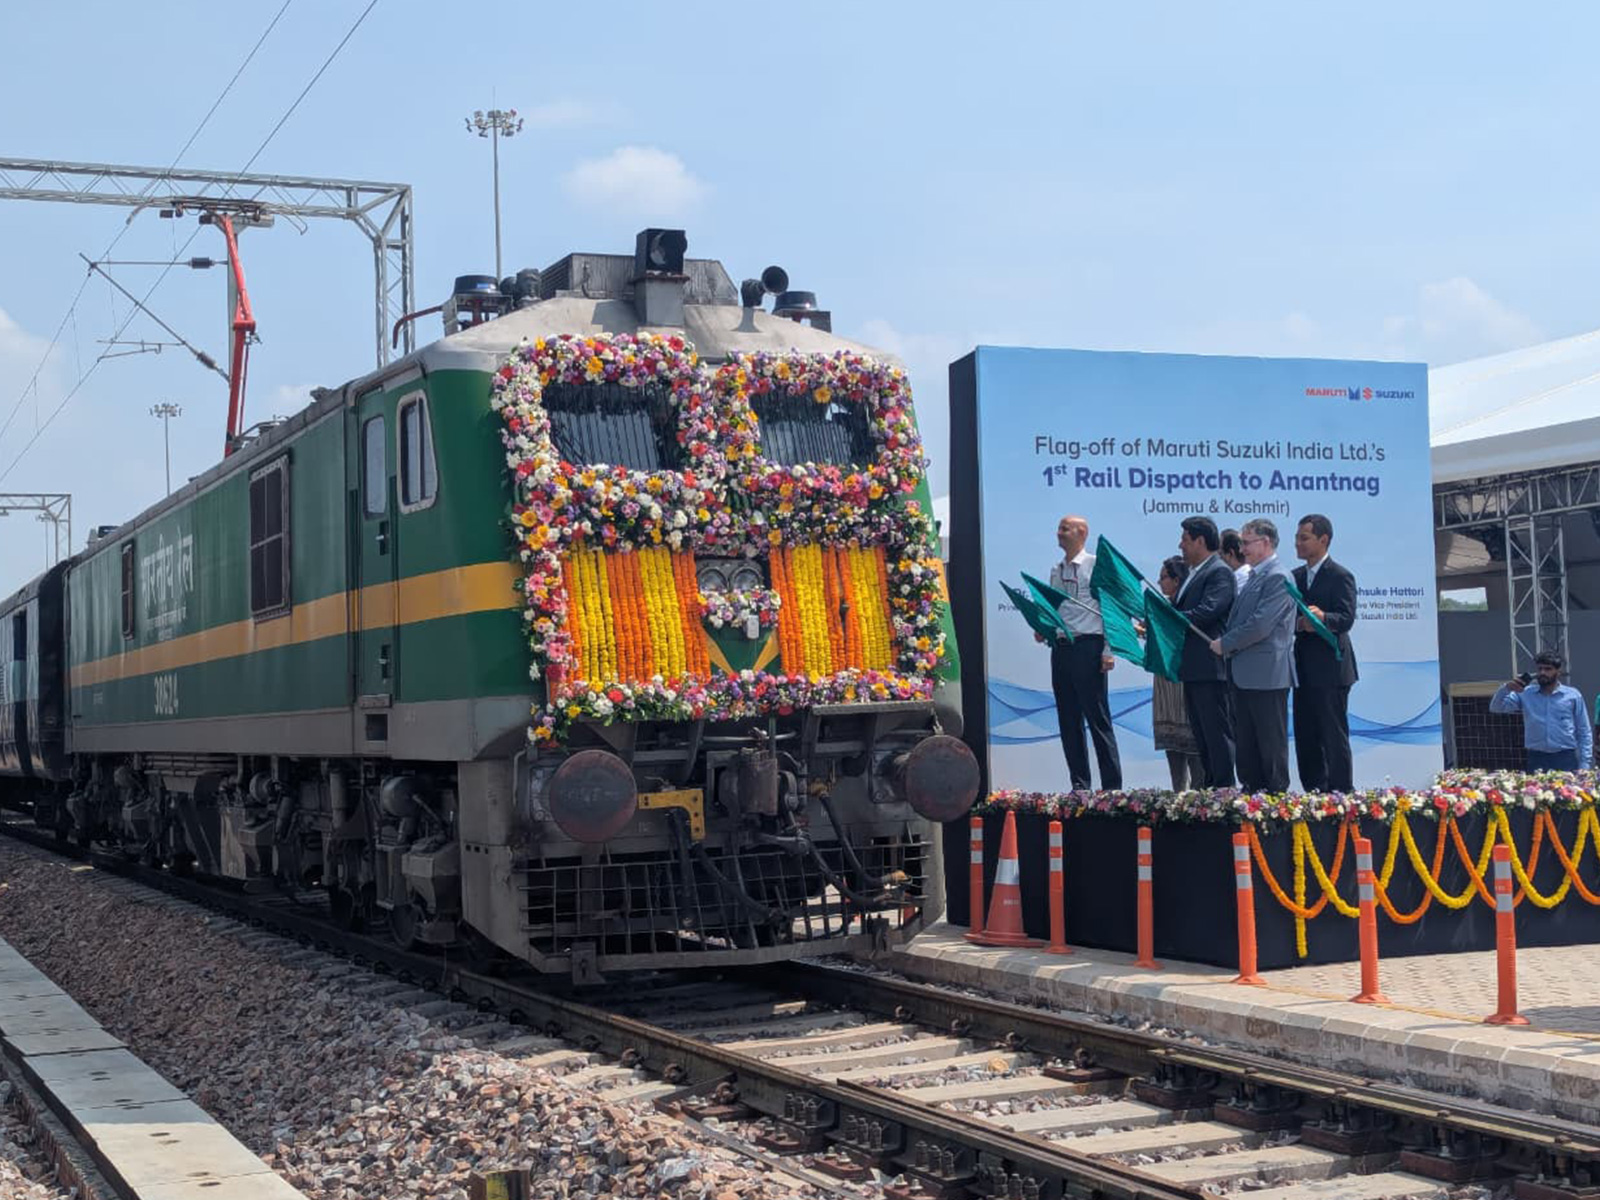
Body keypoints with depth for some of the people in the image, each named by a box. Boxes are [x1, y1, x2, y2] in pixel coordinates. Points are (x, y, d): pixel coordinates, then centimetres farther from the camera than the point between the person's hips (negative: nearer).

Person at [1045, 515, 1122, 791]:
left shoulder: (1095, 566, -4)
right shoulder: (1056, 570, 15)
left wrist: (1108, 651, -14)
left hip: (1087, 646, -7)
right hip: (1060, 646, 7)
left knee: (1097, 719, -5)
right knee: (1069, 721, 8)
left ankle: (1112, 786, -1)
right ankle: (1080, 785, 14)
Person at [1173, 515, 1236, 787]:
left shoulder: (1220, 573, -11)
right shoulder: (1192, 573, 19)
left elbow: (1206, 612, -22)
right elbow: (1179, 611, 21)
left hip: (1211, 667, -10)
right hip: (1193, 668, 10)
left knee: (1217, 732, -7)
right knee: (1201, 732, 14)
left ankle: (1224, 788, -4)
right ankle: (1209, 785, 20)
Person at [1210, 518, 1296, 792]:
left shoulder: (1278, 578, -14)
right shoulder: (1253, 577, 17)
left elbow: (1260, 626, -20)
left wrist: (1225, 644, -11)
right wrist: (1226, 642, 7)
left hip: (1266, 674, -10)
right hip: (1245, 675, 10)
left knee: (1271, 743, -2)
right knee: (1246, 741, 13)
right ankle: (1250, 791, 20)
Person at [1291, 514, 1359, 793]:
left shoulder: (1340, 576, -6)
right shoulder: (1295, 577, 15)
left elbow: (1346, 619, -16)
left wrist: (1322, 617, -35)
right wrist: (1298, 624, -10)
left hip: (1329, 668, -7)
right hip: (1304, 670, 7)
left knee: (1334, 736, -5)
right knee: (1305, 738, 10)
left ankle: (1341, 794, -1)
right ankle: (1313, 794, 17)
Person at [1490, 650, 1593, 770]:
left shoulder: (1573, 696, 6)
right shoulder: (1525, 694, 9)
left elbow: (1584, 733, 6)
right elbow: (1495, 707, 2)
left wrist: (1584, 765, -2)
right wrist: (1506, 688, -16)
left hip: (1565, 760, -1)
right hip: (1536, 759, 1)